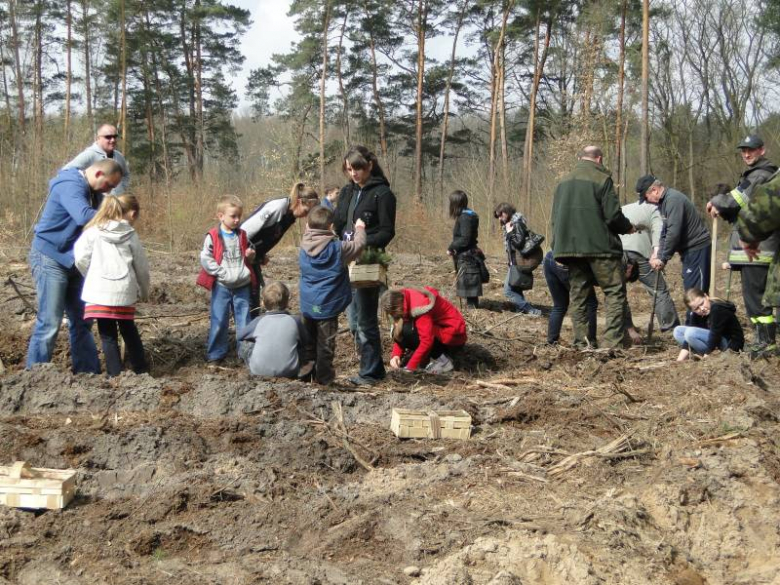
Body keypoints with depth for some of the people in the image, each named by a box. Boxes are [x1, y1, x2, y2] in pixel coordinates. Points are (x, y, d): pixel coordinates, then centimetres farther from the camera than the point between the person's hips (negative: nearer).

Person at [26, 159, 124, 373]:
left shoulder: (92, 192, 10)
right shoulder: (70, 186, -21)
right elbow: (84, 216, -37)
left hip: (73, 261, 9)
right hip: (50, 259, -9)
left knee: (81, 321, 11)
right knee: (49, 322, -9)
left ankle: (88, 372, 18)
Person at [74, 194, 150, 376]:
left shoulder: (93, 231, 4)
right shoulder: (131, 235, 7)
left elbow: (81, 258, -4)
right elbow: (141, 267, 12)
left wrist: (92, 277, 14)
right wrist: (144, 292, 27)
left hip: (100, 292, -1)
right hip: (124, 291, 2)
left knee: (108, 335, 6)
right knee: (129, 331, 19)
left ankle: (116, 376, 4)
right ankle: (141, 371, 26)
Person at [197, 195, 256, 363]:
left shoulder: (242, 235, 6)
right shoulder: (213, 236, -9)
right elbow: (205, 259, -13)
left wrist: (250, 255, -2)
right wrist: (222, 273, -17)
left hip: (242, 285, 4)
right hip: (221, 286, -4)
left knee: (244, 321, 8)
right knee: (219, 322, 3)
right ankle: (215, 354, 13)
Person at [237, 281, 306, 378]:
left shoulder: (258, 321, -5)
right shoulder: (295, 322, -4)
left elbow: (240, 335, 11)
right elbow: (304, 343, 11)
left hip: (259, 371, -3)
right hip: (289, 372, 3)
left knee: (243, 344, 17)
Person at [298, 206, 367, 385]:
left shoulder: (304, 247, -4)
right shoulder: (338, 248, -15)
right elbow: (358, 245, -5)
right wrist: (360, 228, 10)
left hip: (307, 305, 4)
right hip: (327, 306, -4)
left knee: (309, 340, 19)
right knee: (325, 342, 5)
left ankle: (307, 368, 23)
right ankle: (324, 376, 11)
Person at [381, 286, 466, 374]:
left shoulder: (419, 305, -27)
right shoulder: (405, 300, -1)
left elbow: (427, 340, -32)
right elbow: (399, 335, 2)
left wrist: (410, 367, -31)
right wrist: (396, 355, -16)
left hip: (454, 336, -9)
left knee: (407, 331, -26)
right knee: (398, 331, -3)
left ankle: (442, 361, -15)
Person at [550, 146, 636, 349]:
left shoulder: (564, 182, 15)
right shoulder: (601, 179, -5)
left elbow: (555, 218, 17)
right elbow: (613, 216, -11)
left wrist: (559, 246, 21)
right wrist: (628, 227, 8)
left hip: (570, 247, 6)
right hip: (600, 247, -6)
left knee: (578, 295, 11)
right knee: (614, 291, 0)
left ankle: (581, 343, 9)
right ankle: (613, 342, -9)